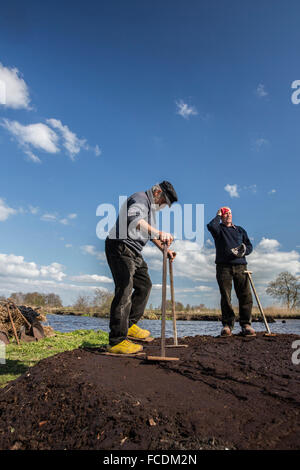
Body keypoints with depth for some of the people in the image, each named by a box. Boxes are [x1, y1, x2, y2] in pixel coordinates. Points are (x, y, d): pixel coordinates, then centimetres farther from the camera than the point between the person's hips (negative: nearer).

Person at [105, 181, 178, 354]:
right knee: (125, 290, -16)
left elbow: (151, 233, 32)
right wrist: (159, 233, -44)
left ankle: (130, 325, 24)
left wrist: (165, 249, 23)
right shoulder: (140, 199, -10)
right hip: (121, 247, -11)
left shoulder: (151, 206, 23)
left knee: (144, 285, 14)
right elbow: (134, 219, -34)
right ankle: (117, 341, -14)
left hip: (134, 252, 11)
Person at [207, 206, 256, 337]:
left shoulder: (240, 230, 23)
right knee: (225, 297, -6)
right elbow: (210, 226, -12)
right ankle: (227, 325, 0)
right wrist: (218, 216, 5)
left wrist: (244, 251, -5)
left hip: (240, 266, 3)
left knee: (245, 295, -6)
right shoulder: (219, 229, 13)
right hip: (223, 266, -2)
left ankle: (246, 325, 1)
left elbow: (249, 246, 18)